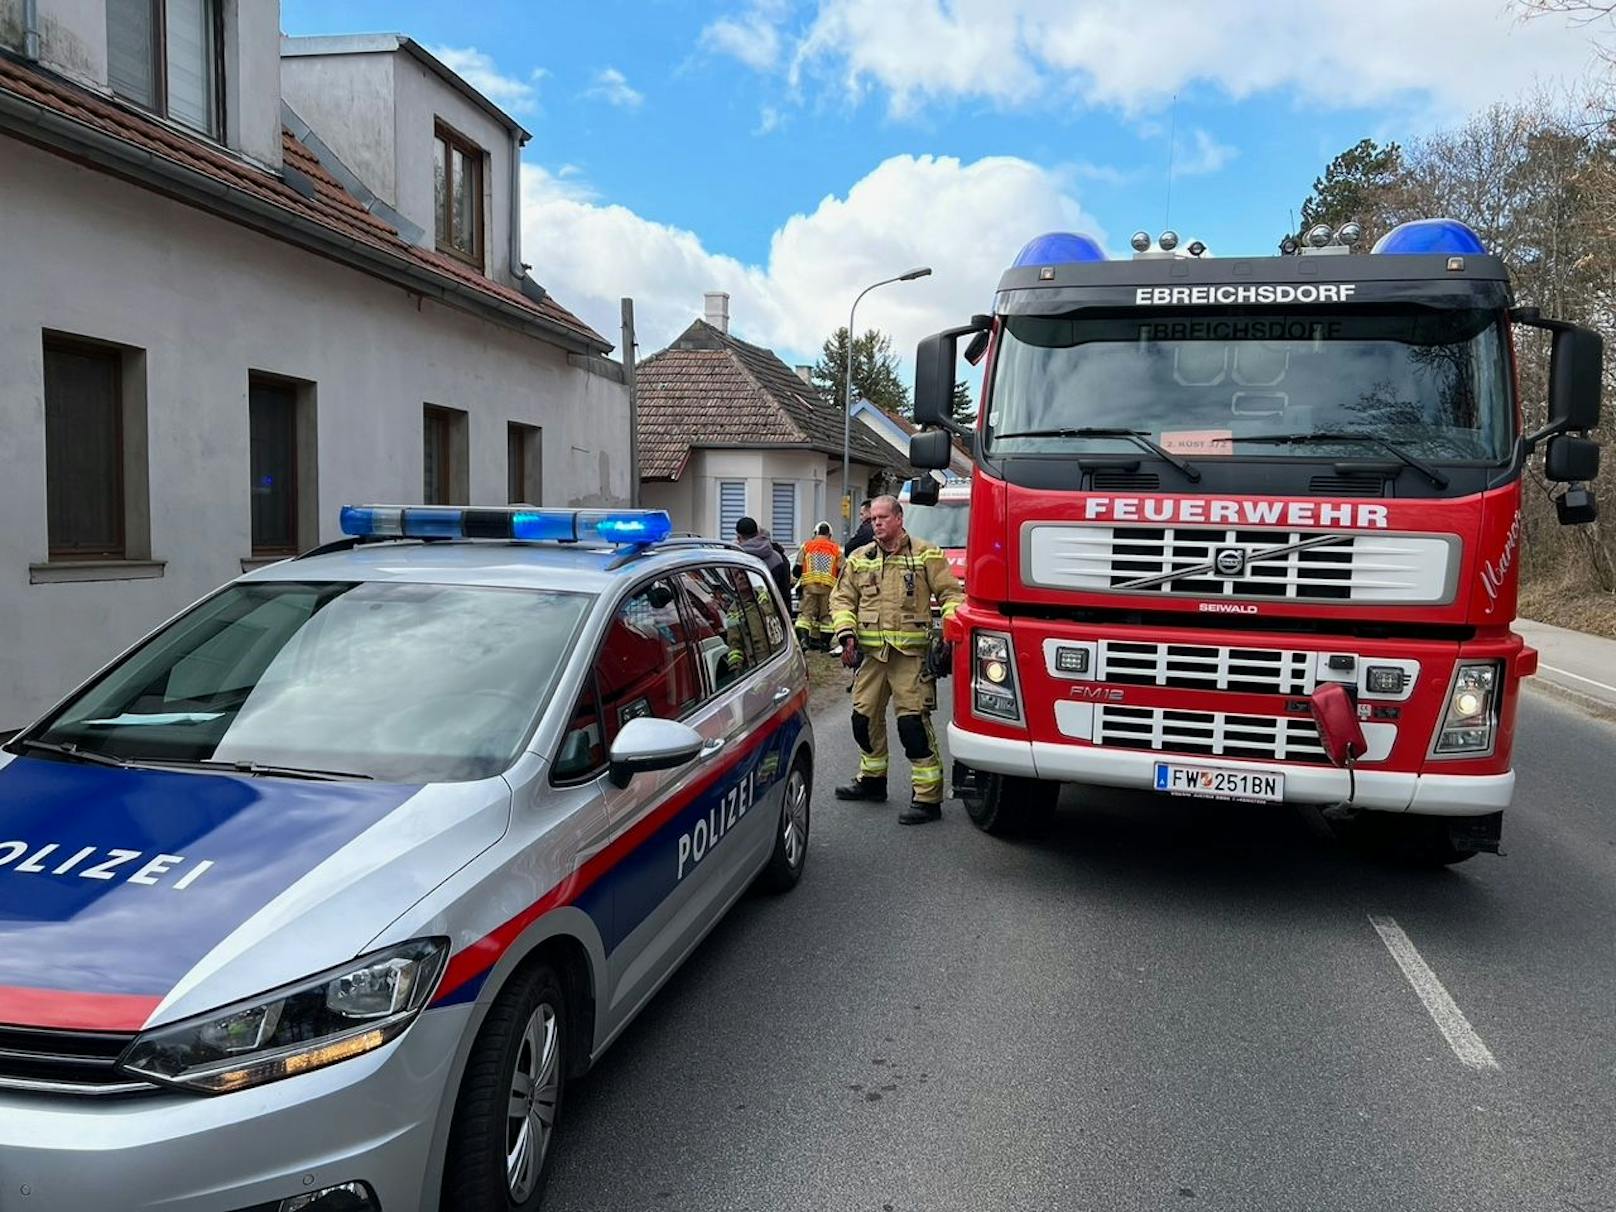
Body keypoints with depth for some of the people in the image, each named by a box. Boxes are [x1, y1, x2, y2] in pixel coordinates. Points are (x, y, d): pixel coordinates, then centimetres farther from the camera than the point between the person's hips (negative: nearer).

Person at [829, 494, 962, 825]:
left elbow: (950, 593, 0)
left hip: (910, 652, -5)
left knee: (913, 721, -11)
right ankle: (872, 779, 35)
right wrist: (847, 632, -1)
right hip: (870, 652, 5)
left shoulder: (926, 554, 1)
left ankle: (928, 797, -6)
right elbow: (842, 598, 14)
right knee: (864, 716, 14)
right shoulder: (859, 558, 12)